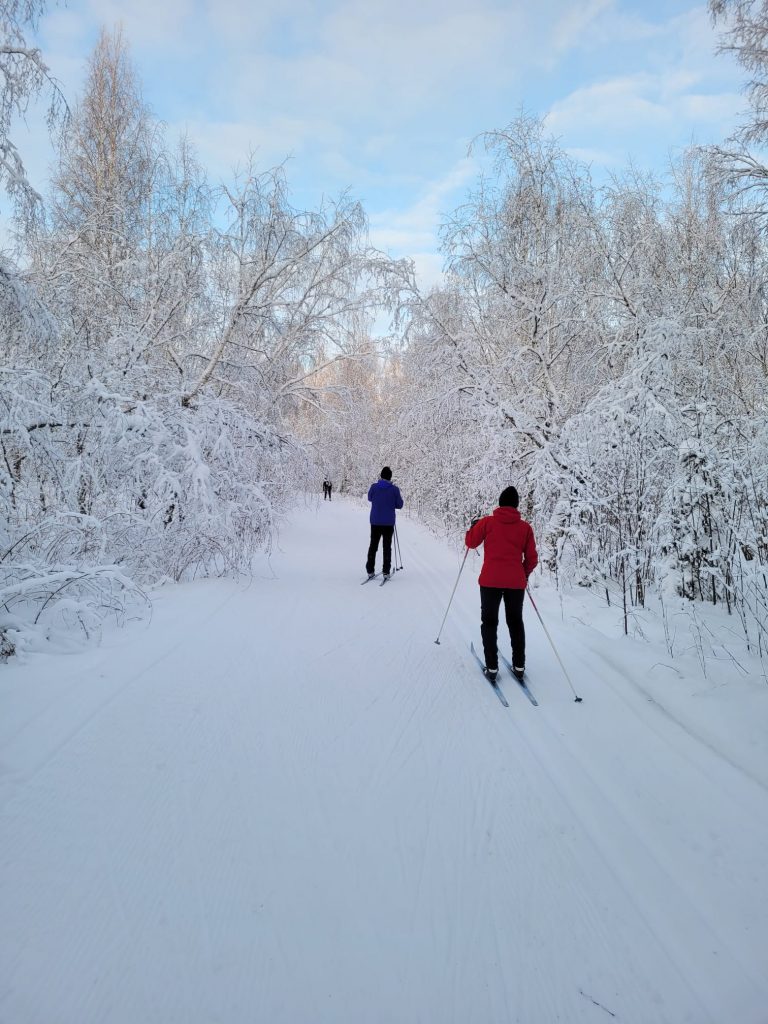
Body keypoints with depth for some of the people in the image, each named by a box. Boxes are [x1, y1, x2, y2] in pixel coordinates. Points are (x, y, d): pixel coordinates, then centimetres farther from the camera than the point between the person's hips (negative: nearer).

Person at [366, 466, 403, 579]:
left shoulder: (374, 487, -7)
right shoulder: (395, 489, -10)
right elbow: (399, 505, -4)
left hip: (375, 522, 1)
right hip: (389, 523, -1)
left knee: (373, 545, 12)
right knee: (387, 547, 8)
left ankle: (370, 571, 10)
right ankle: (386, 571, 6)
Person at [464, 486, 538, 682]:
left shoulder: (487, 522, -5)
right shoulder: (525, 527, -1)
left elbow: (471, 542, 6)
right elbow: (532, 558, 2)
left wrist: (474, 526, 24)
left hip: (490, 580, -1)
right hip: (516, 582, 2)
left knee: (489, 622, 10)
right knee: (515, 622, 17)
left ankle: (492, 667, 6)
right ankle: (519, 666, 19)